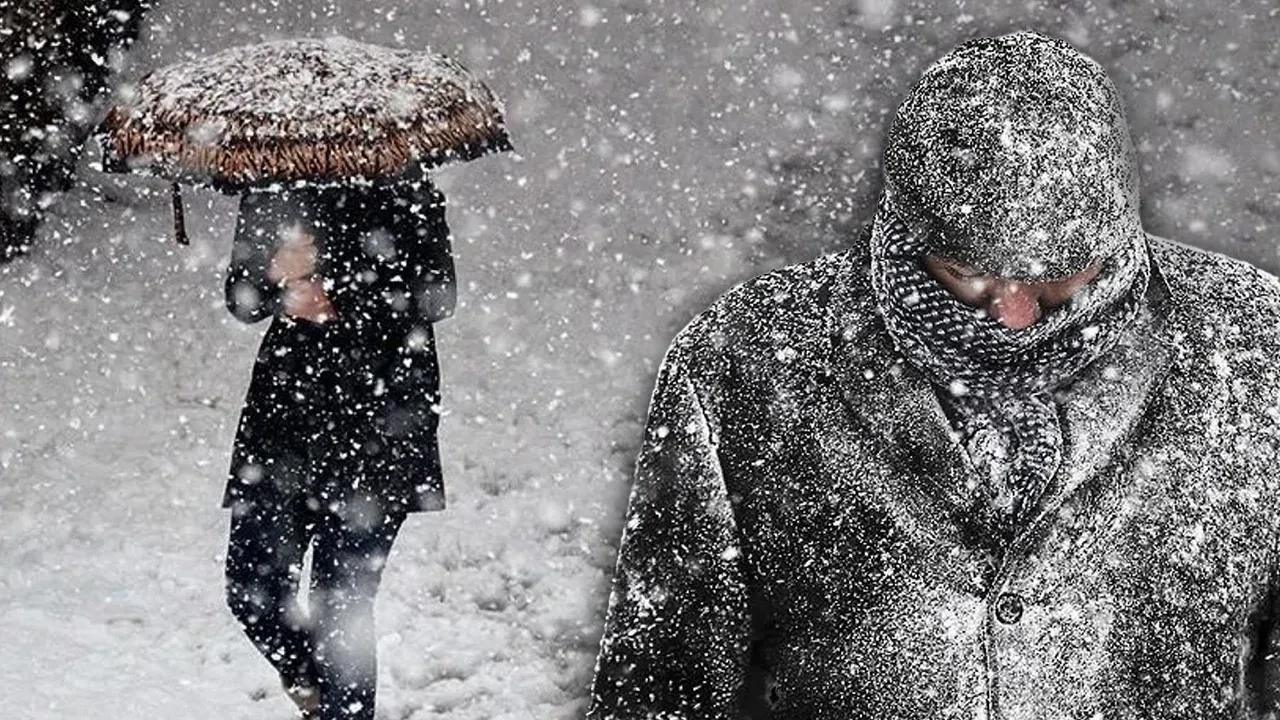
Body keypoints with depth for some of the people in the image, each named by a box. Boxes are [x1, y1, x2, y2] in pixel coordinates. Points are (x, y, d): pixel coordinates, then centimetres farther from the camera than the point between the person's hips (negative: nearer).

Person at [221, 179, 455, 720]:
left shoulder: (401, 189, -1)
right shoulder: (267, 189, 10)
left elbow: (436, 294, -6)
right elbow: (241, 299, 9)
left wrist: (340, 303, -15)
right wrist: (275, 274, -12)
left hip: (379, 411, -4)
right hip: (285, 397, 4)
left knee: (341, 603, -5)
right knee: (253, 590, 1)